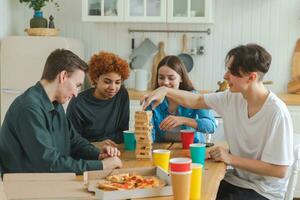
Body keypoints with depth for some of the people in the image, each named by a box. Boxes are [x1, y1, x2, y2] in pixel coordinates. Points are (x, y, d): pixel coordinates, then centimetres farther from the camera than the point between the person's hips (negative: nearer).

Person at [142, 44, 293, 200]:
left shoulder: (276, 113, -23)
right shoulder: (232, 98, -3)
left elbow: (280, 170, -22)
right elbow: (196, 101, 9)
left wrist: (231, 159, -20)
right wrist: (165, 91, -8)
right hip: (235, 180, 6)